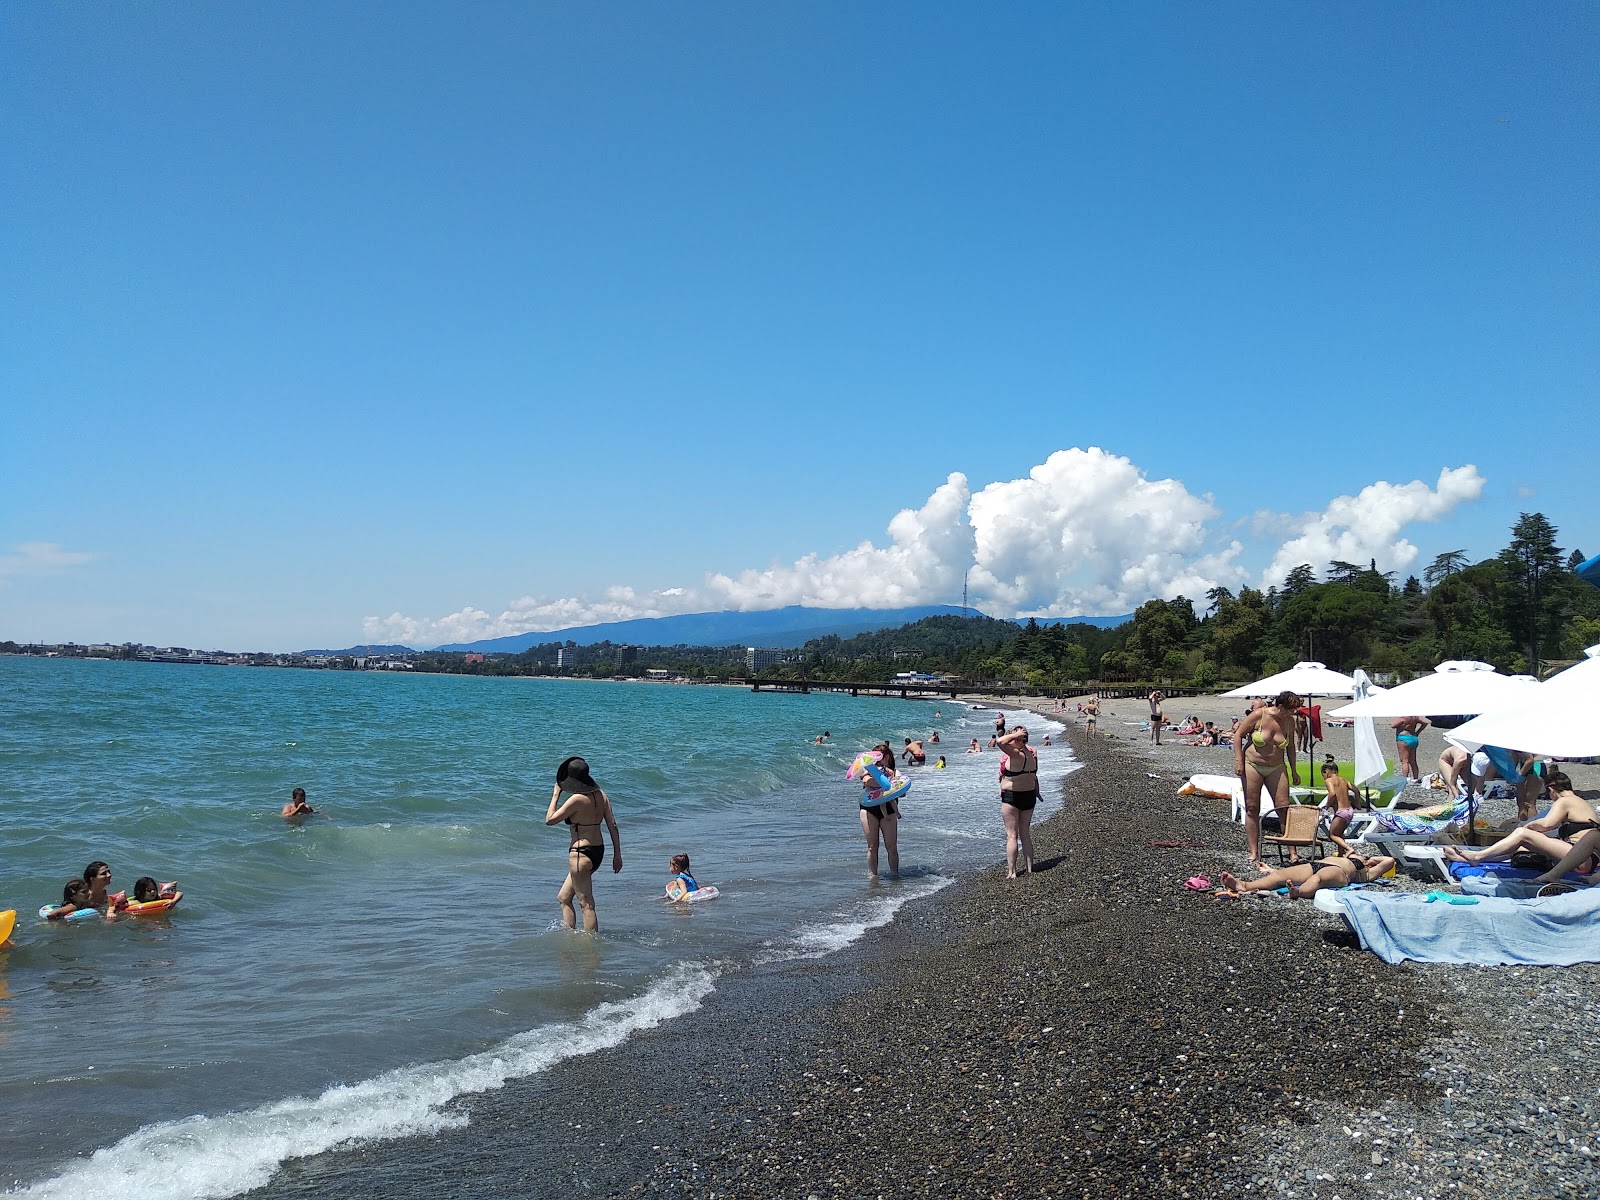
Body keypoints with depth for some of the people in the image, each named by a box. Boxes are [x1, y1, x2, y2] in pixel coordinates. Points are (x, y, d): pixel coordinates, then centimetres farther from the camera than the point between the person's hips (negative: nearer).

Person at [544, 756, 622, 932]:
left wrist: (556, 794, -4)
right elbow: (613, 826, 6)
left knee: (587, 904, -2)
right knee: (563, 897, 20)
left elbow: (549, 819, -13)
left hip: (581, 854, -9)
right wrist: (617, 854, 11)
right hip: (598, 851, 9)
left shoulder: (577, 799, -18)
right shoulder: (601, 795, 4)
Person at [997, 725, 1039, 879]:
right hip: (1029, 796, 8)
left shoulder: (1016, 755, -22)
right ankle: (1029, 868, 22)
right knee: (1025, 834, 17)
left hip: (1012, 797, -8)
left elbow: (1001, 742, -36)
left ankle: (1011, 872, 0)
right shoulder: (1031, 754, 2)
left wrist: (1016, 734, -24)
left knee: (1011, 836, -1)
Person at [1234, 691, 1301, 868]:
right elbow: (1238, 735, -7)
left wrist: (1293, 770, 14)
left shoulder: (1289, 721, 0)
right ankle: (1253, 852, 4)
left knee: (1283, 807, -5)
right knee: (1252, 809, -1)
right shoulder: (1259, 715, -13)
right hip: (1252, 765, -3)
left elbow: (1290, 746, 14)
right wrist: (1238, 760, -13)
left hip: (1276, 768, 3)